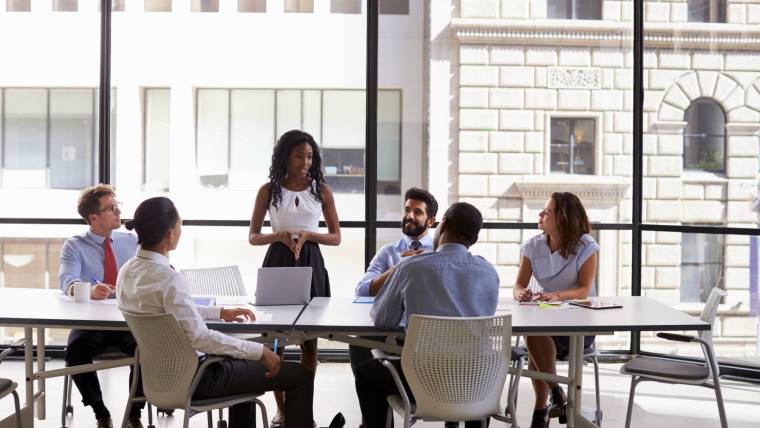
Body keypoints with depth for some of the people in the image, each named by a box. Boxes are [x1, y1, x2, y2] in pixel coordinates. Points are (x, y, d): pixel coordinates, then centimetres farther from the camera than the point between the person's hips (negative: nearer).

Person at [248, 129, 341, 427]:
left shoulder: (321, 190, 2)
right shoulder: (268, 190, 2)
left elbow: (335, 237, 4)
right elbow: (253, 237, 4)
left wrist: (307, 234, -14)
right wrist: (279, 235, -15)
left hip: (310, 265, 0)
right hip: (277, 263, 0)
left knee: (309, 339, 3)